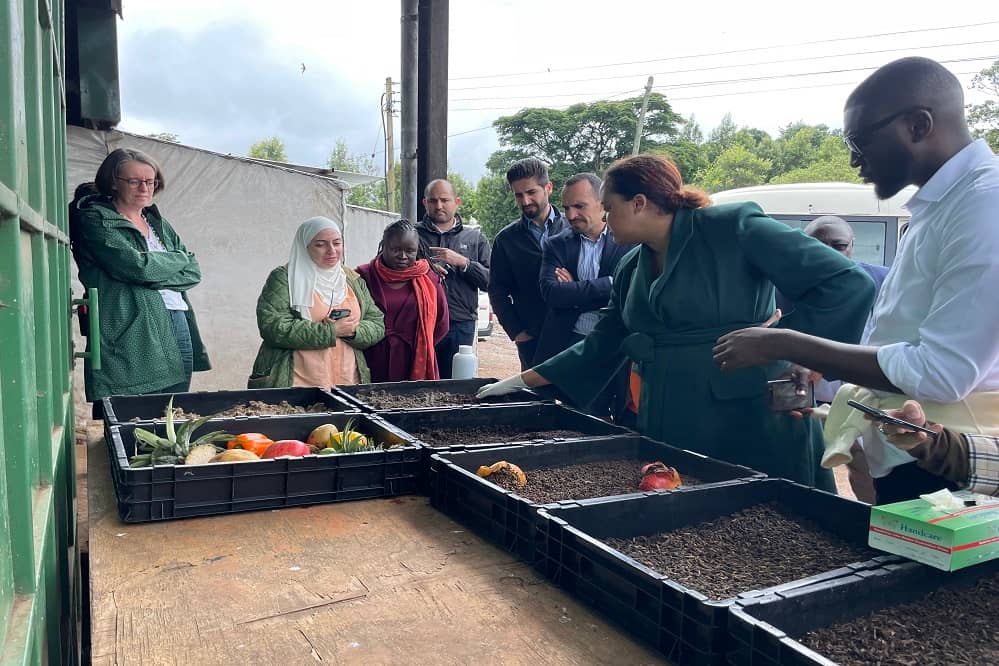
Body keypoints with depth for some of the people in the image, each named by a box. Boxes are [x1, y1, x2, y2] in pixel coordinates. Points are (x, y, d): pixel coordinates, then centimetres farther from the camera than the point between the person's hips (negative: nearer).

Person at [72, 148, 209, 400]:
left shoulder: (158, 222, 20)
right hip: (132, 337, -6)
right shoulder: (95, 219, 1)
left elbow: (193, 272, 9)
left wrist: (155, 272, -7)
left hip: (178, 329, 6)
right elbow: (137, 267, -14)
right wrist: (178, 259, 2)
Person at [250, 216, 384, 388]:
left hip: (348, 382, 4)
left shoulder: (354, 280, 13)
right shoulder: (283, 278, -3)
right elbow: (273, 327, -15)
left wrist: (353, 331, -12)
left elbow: (377, 324, 10)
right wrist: (332, 330, -13)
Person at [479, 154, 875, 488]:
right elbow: (598, 351, 22)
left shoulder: (732, 227, -8)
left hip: (753, 430, -6)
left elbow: (850, 283, -12)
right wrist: (521, 381, 21)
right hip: (667, 438, 6)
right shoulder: (632, 270, 13)